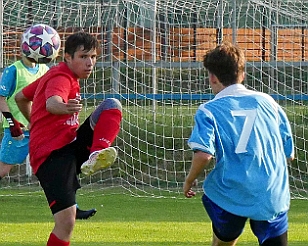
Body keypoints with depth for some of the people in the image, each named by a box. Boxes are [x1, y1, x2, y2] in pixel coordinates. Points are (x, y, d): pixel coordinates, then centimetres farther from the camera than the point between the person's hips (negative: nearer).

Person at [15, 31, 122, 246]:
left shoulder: (52, 75, 18)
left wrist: (36, 123, 46)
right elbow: (51, 103, -37)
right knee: (66, 222, -20)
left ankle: (96, 156, -30)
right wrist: (64, 107, -59)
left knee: (112, 106, -9)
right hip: (52, 155, -9)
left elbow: (21, 97, 33)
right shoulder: (61, 79, -12)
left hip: (72, 145, 9)